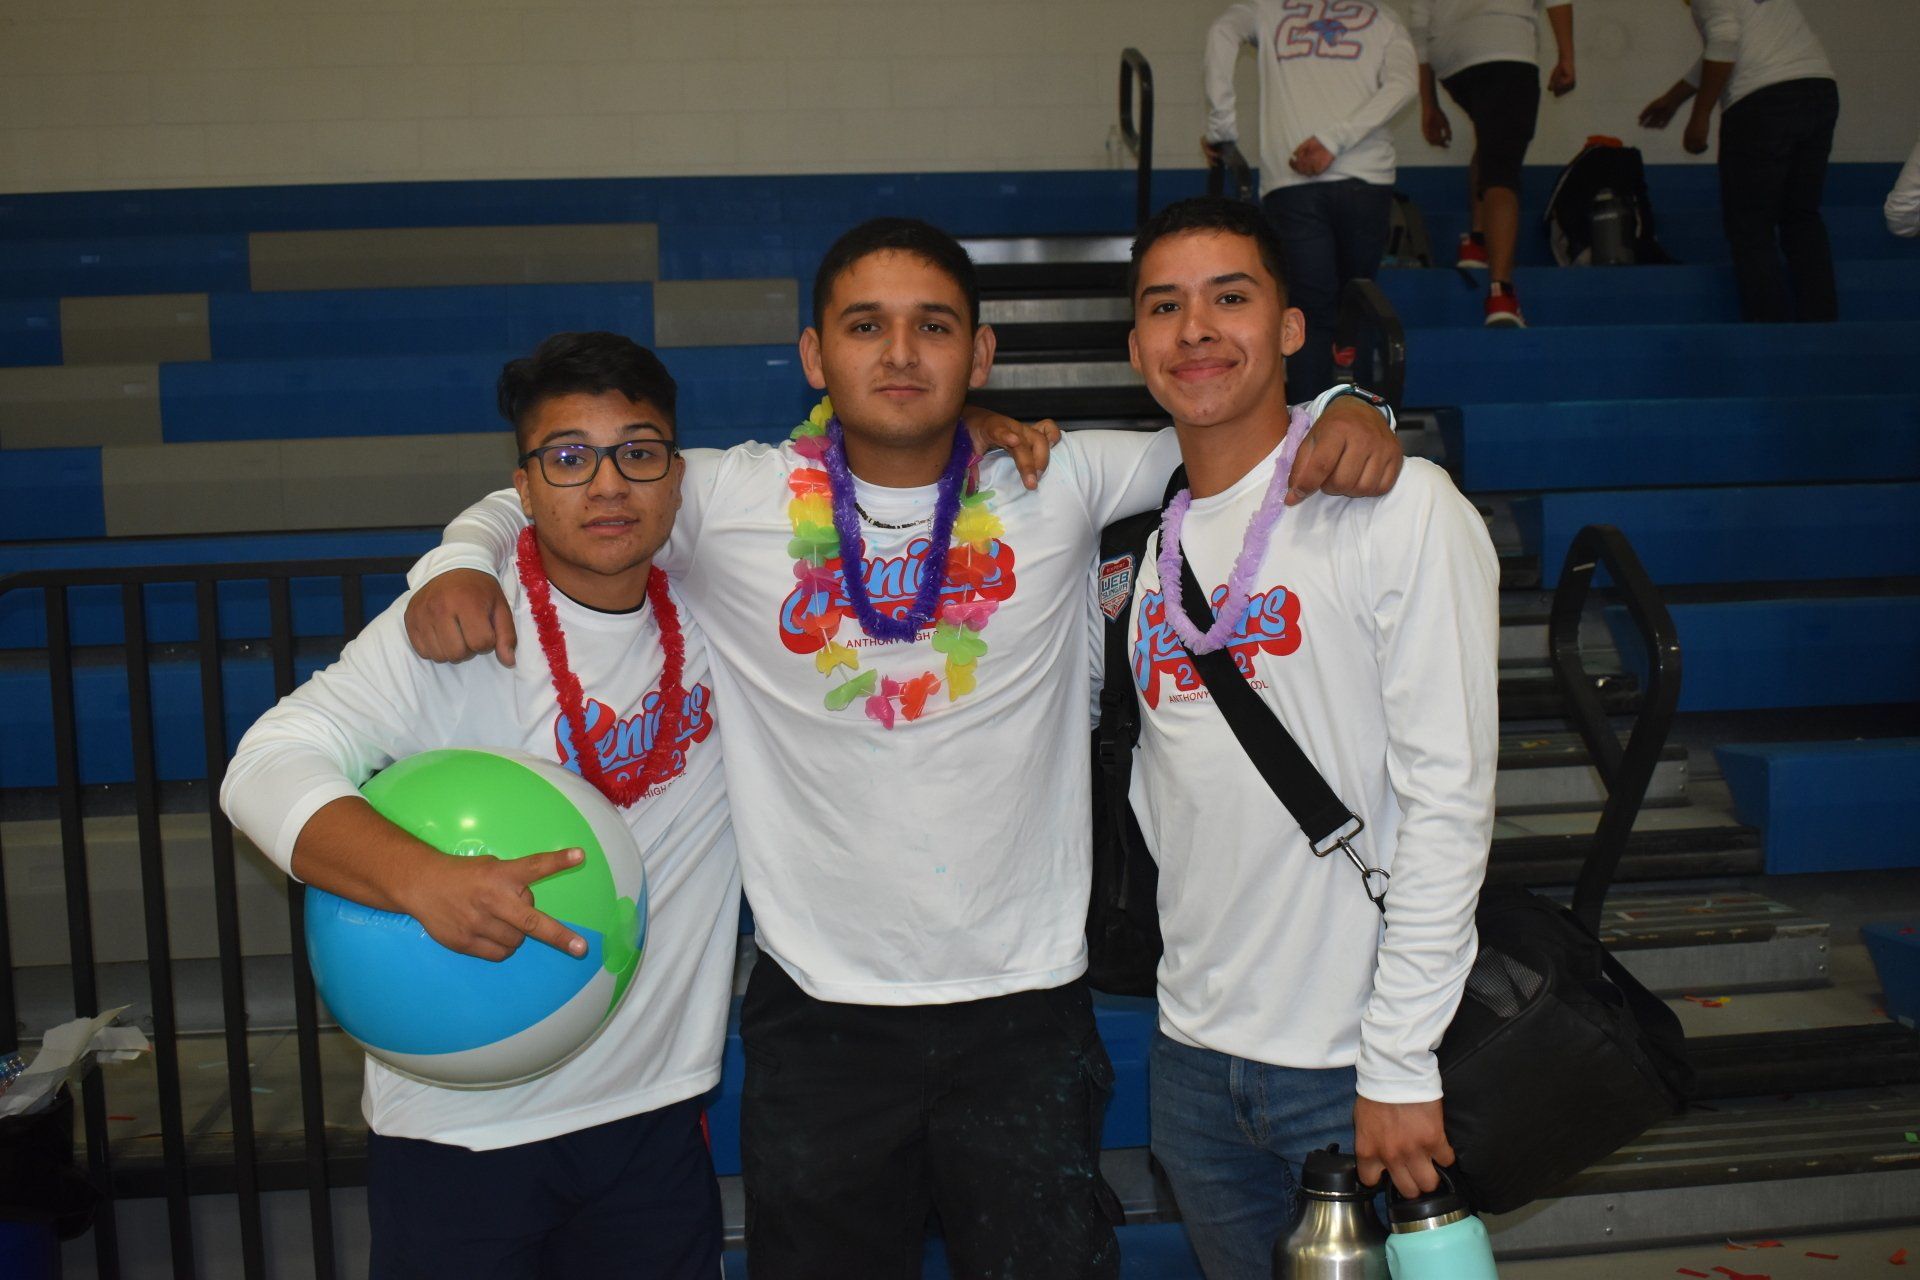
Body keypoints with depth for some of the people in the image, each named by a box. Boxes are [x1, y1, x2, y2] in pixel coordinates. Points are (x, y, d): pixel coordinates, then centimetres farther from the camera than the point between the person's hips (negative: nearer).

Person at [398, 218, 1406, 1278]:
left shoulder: (1058, 487, -2)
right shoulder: (728, 500, -4)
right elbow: (533, 505, 8)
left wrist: (1344, 413, -9)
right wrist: (459, 565, -13)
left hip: (1023, 1003, 0)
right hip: (818, 1013, 0)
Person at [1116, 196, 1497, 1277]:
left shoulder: (1402, 507, -11)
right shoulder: (1148, 536, 6)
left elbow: (1449, 798, -15)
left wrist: (1401, 1065, -16)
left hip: (1357, 1063, -5)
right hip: (1194, 1048, 5)